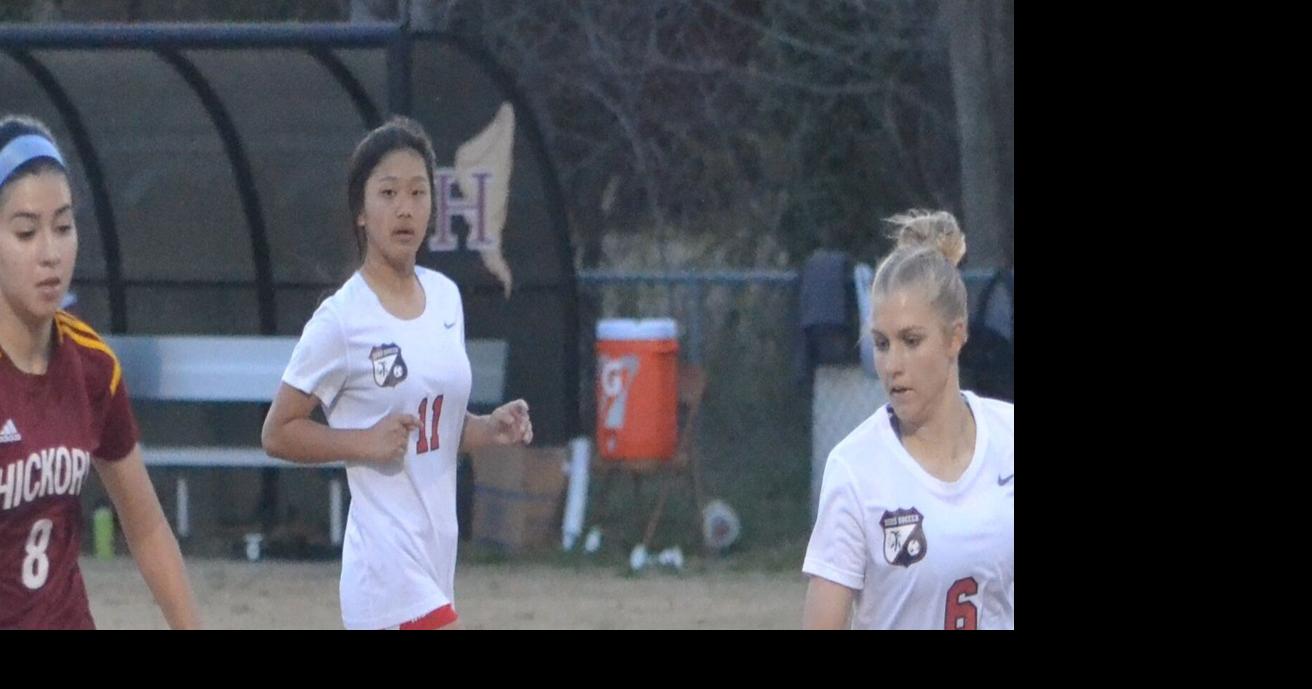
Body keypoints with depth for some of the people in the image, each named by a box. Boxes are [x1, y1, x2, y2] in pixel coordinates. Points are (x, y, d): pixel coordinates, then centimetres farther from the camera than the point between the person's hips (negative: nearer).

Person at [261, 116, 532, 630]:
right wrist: (364, 442, -19)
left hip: (434, 563, 8)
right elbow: (277, 433, -5)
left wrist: (490, 429, 2)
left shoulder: (445, 298, 11)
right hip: (388, 566, -8)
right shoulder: (342, 320, -11)